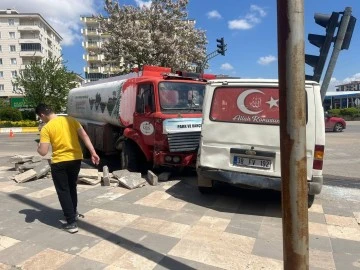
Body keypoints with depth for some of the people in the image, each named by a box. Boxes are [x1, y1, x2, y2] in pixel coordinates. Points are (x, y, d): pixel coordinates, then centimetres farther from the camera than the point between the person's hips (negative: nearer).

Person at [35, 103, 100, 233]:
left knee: (63, 191, 6)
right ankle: (73, 212, 40)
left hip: (59, 162, -5)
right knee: (72, 187, 24)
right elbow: (84, 136, -4)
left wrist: (38, 148, 10)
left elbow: (43, 152, -13)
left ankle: (71, 223, 5)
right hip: (76, 159, 5)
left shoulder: (46, 128, -10)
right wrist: (93, 153, -3)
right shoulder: (70, 119, 3)